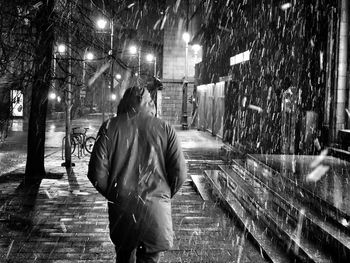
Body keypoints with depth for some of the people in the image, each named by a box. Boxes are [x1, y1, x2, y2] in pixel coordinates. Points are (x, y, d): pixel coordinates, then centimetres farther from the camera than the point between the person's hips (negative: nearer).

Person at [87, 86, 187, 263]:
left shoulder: (110, 127, 0)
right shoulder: (165, 129, 0)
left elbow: (97, 172, -5)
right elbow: (179, 172, -4)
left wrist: (111, 194, 13)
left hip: (121, 205, 1)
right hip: (156, 207, -1)